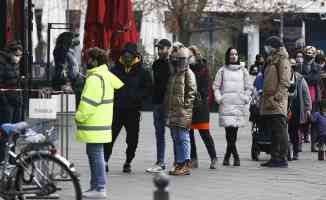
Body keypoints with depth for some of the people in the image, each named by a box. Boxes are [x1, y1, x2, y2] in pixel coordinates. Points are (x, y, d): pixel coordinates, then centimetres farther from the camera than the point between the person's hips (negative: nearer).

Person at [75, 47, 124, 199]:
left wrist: (80, 117, -7)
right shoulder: (106, 75, 14)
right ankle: (96, 186, 21)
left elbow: (89, 102, -21)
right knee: (93, 154, 15)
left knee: (95, 155, -8)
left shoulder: (94, 78, -17)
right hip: (101, 123, 10)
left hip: (94, 126, -10)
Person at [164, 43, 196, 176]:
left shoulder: (188, 74, -5)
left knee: (183, 138, -9)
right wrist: (167, 108, 16)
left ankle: (185, 165, -7)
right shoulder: (173, 74, 19)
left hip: (183, 113, -8)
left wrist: (186, 108, -15)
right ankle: (178, 163, 14)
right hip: (172, 112, 8)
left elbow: (191, 94, -10)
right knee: (175, 139, 9)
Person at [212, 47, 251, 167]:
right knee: (229, 129, -15)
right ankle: (236, 157, -15)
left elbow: (248, 87, 15)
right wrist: (219, 98, -5)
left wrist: (246, 98, 0)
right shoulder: (222, 70, 9)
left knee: (234, 130, 2)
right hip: (226, 104, -2)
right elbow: (216, 86, 10)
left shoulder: (243, 71, 13)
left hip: (240, 104, 2)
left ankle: (227, 156, 13)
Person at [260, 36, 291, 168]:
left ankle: (282, 158, -8)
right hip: (268, 103, 10)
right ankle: (274, 158, 15)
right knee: (273, 132, 11)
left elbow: (284, 82, -14)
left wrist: (277, 96, -20)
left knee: (280, 131, -8)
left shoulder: (282, 60, -6)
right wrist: (264, 97, 20)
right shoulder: (271, 61, 21)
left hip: (277, 103, -10)